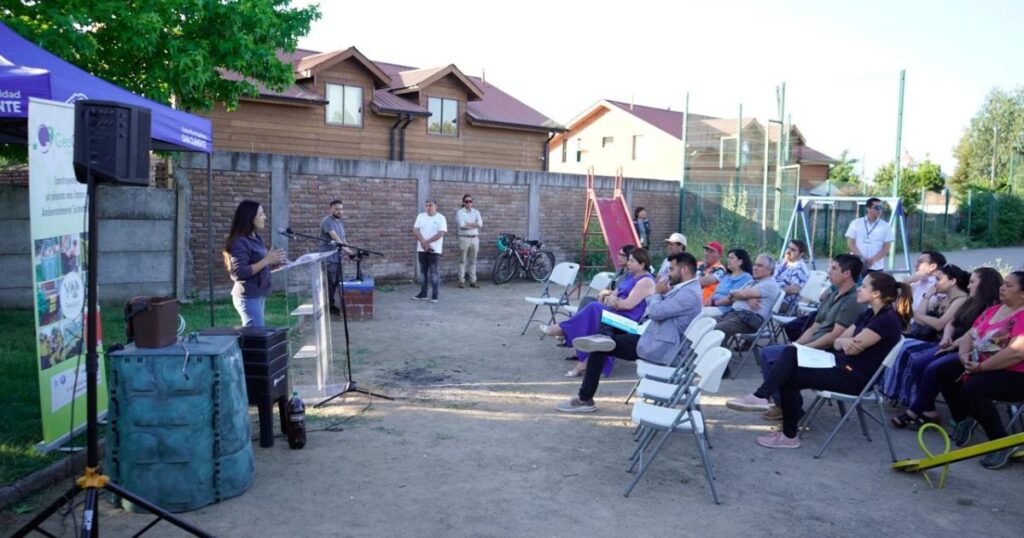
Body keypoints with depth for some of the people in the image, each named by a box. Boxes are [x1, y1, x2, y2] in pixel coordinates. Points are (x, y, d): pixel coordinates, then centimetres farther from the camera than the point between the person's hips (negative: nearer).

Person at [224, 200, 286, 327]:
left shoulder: (256, 238, 11)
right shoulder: (239, 242, -16)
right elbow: (239, 273, -23)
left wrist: (273, 261, 1)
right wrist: (266, 260, -22)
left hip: (259, 295, 9)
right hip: (248, 297, -9)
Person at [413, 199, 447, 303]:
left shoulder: (441, 218, -5)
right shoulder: (420, 216, 7)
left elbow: (440, 234, -14)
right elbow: (415, 231, -1)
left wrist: (426, 242, -17)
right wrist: (424, 243, -15)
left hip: (434, 250, -4)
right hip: (421, 250, 4)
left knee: (434, 273, -3)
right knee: (423, 272, 10)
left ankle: (434, 295, 2)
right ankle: (423, 294, 18)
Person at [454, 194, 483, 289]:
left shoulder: (476, 212, 12)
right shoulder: (459, 212, 0)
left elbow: (480, 224, -4)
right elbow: (461, 225, -15)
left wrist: (467, 224, -11)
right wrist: (474, 225, -6)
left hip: (475, 238, 4)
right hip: (464, 238, -4)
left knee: (473, 261, 6)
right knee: (462, 261, -2)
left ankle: (473, 281, 10)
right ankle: (461, 281, 0)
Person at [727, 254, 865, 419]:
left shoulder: (853, 301, -13)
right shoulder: (831, 295, 17)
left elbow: (835, 336, -20)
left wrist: (803, 348, -16)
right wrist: (795, 344, 2)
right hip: (814, 347, 9)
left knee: (769, 354, -17)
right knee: (769, 354, -5)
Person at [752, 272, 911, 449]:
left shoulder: (888, 319, -16)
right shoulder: (868, 314, 14)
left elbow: (855, 347, -20)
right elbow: (837, 343, 6)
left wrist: (843, 341, 1)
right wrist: (843, 342, -17)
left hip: (856, 377, -9)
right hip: (842, 364, 9)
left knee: (788, 377, -12)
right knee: (792, 352, -7)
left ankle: (790, 436, -4)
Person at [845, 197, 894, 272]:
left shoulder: (885, 226, 4)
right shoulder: (856, 223, 4)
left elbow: (886, 247, 1)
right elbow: (850, 243, 1)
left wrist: (873, 259, -14)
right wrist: (860, 257, -13)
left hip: (876, 267, 0)